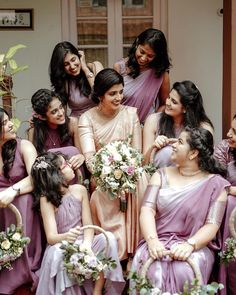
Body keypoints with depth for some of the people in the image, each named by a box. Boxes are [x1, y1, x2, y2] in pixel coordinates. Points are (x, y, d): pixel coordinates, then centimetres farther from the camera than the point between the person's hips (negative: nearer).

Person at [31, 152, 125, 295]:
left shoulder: (79, 190, 0)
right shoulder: (46, 199, -10)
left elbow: (88, 225, -3)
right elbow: (51, 237, -18)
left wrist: (86, 243, -26)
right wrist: (66, 237, -42)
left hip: (83, 243, 4)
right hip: (63, 247, -4)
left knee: (108, 238, -24)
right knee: (56, 252, -37)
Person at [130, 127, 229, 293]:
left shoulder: (215, 183, 1)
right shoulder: (162, 175, 11)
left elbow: (212, 225, -7)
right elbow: (147, 209, -2)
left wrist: (190, 245, -25)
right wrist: (152, 240, -20)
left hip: (195, 245, -2)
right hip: (159, 242, 2)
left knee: (184, 269, -34)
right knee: (147, 266, -30)